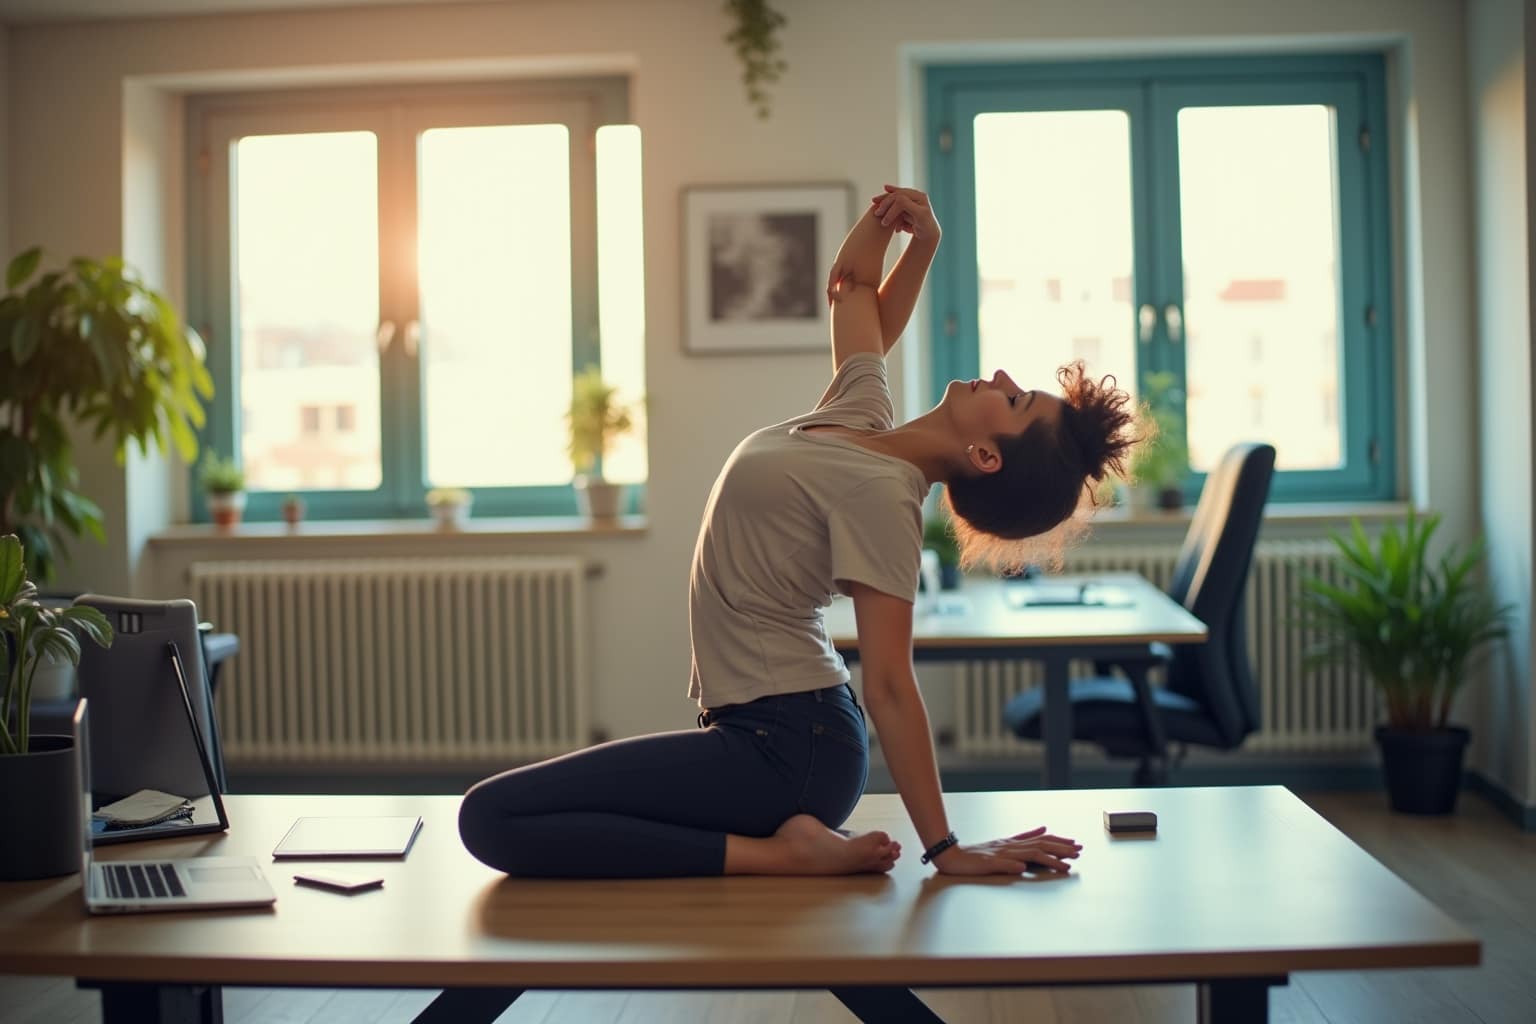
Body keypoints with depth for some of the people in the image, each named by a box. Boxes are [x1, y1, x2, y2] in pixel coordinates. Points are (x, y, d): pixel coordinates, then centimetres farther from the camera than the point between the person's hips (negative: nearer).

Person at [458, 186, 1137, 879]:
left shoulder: (880, 495, -21)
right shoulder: (862, 414, 3)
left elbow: (889, 686, -21)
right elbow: (852, 284, 20)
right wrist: (920, 238, 4)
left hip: (785, 749, -9)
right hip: (783, 729, 9)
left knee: (491, 819, -20)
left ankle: (779, 854, -14)